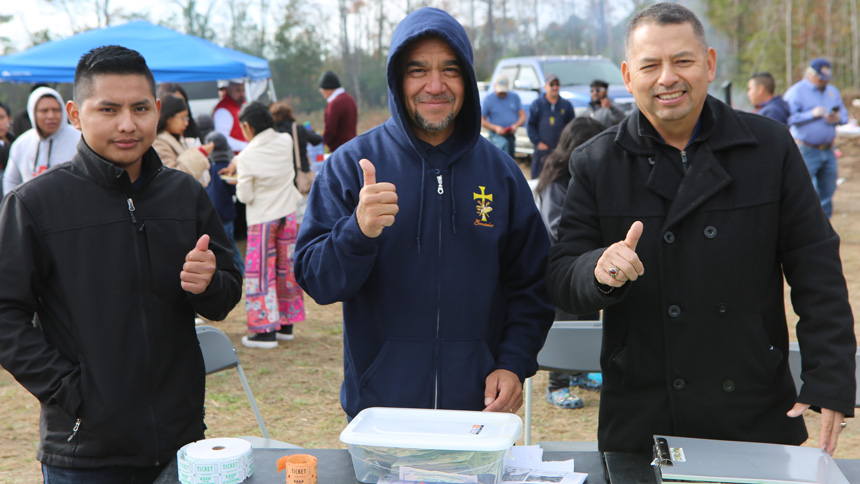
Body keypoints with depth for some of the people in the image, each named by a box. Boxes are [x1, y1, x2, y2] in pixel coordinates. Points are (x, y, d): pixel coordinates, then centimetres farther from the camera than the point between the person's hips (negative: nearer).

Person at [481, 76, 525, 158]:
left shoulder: (515, 97, 10)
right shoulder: (488, 99, -1)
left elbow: (523, 116, 9)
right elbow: (482, 120, -1)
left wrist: (516, 125, -14)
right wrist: (495, 128, -17)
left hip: (511, 135, 5)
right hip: (496, 135, -5)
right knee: (504, 144, -34)